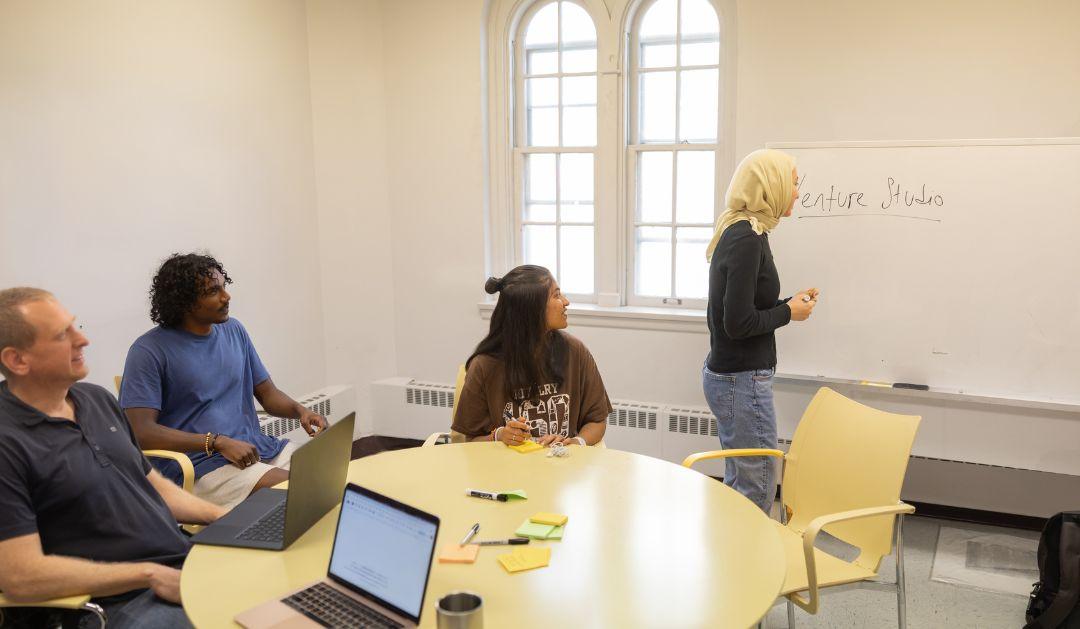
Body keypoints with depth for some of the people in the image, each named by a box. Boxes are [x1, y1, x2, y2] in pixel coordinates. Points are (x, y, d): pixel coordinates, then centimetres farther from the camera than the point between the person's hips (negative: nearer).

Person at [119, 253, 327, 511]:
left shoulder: (234, 331, 13)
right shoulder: (149, 351, -6)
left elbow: (267, 393, 17)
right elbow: (141, 431, -14)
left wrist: (300, 411, -5)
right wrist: (218, 442, -20)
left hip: (257, 447, 6)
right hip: (198, 463, -6)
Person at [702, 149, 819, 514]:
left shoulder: (735, 232, 11)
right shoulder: (748, 240, -18)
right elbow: (739, 323, -22)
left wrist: (789, 303, 8)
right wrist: (789, 312, -8)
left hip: (725, 374, 10)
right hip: (743, 380, -10)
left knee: (738, 484, 18)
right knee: (757, 492, 0)